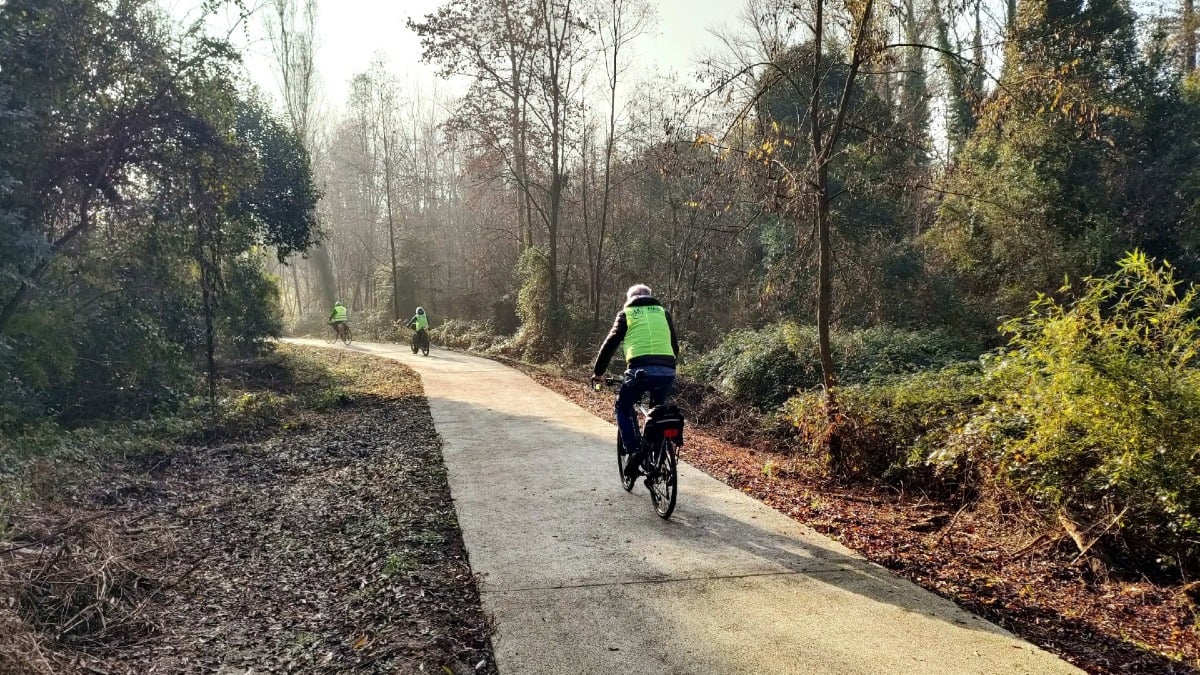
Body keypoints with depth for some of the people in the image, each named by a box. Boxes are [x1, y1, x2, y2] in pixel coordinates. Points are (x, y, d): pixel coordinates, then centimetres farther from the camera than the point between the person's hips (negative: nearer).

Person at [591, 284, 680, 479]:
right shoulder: (663, 312, 23)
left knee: (623, 408, 18)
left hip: (641, 369, -3)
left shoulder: (626, 314, 16)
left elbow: (609, 345, 16)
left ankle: (634, 450, 2)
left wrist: (597, 372, 25)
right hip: (667, 371, 3)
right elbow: (675, 347, 26)